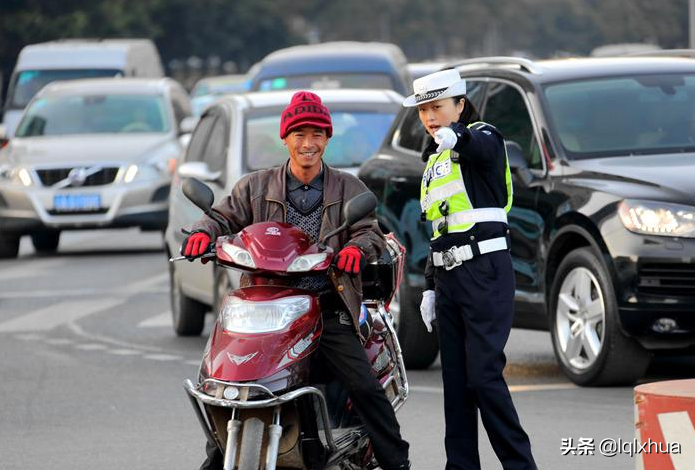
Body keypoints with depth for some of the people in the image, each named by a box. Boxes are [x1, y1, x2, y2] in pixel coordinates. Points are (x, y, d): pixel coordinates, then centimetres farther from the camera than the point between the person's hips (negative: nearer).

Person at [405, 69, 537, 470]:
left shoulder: (485, 138, -3)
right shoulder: (435, 160, 20)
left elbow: (481, 147, -31)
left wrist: (455, 137, -54)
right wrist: (430, 286, 18)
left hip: (486, 272, -8)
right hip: (448, 276, 8)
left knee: (484, 375, -14)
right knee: (455, 380, 5)